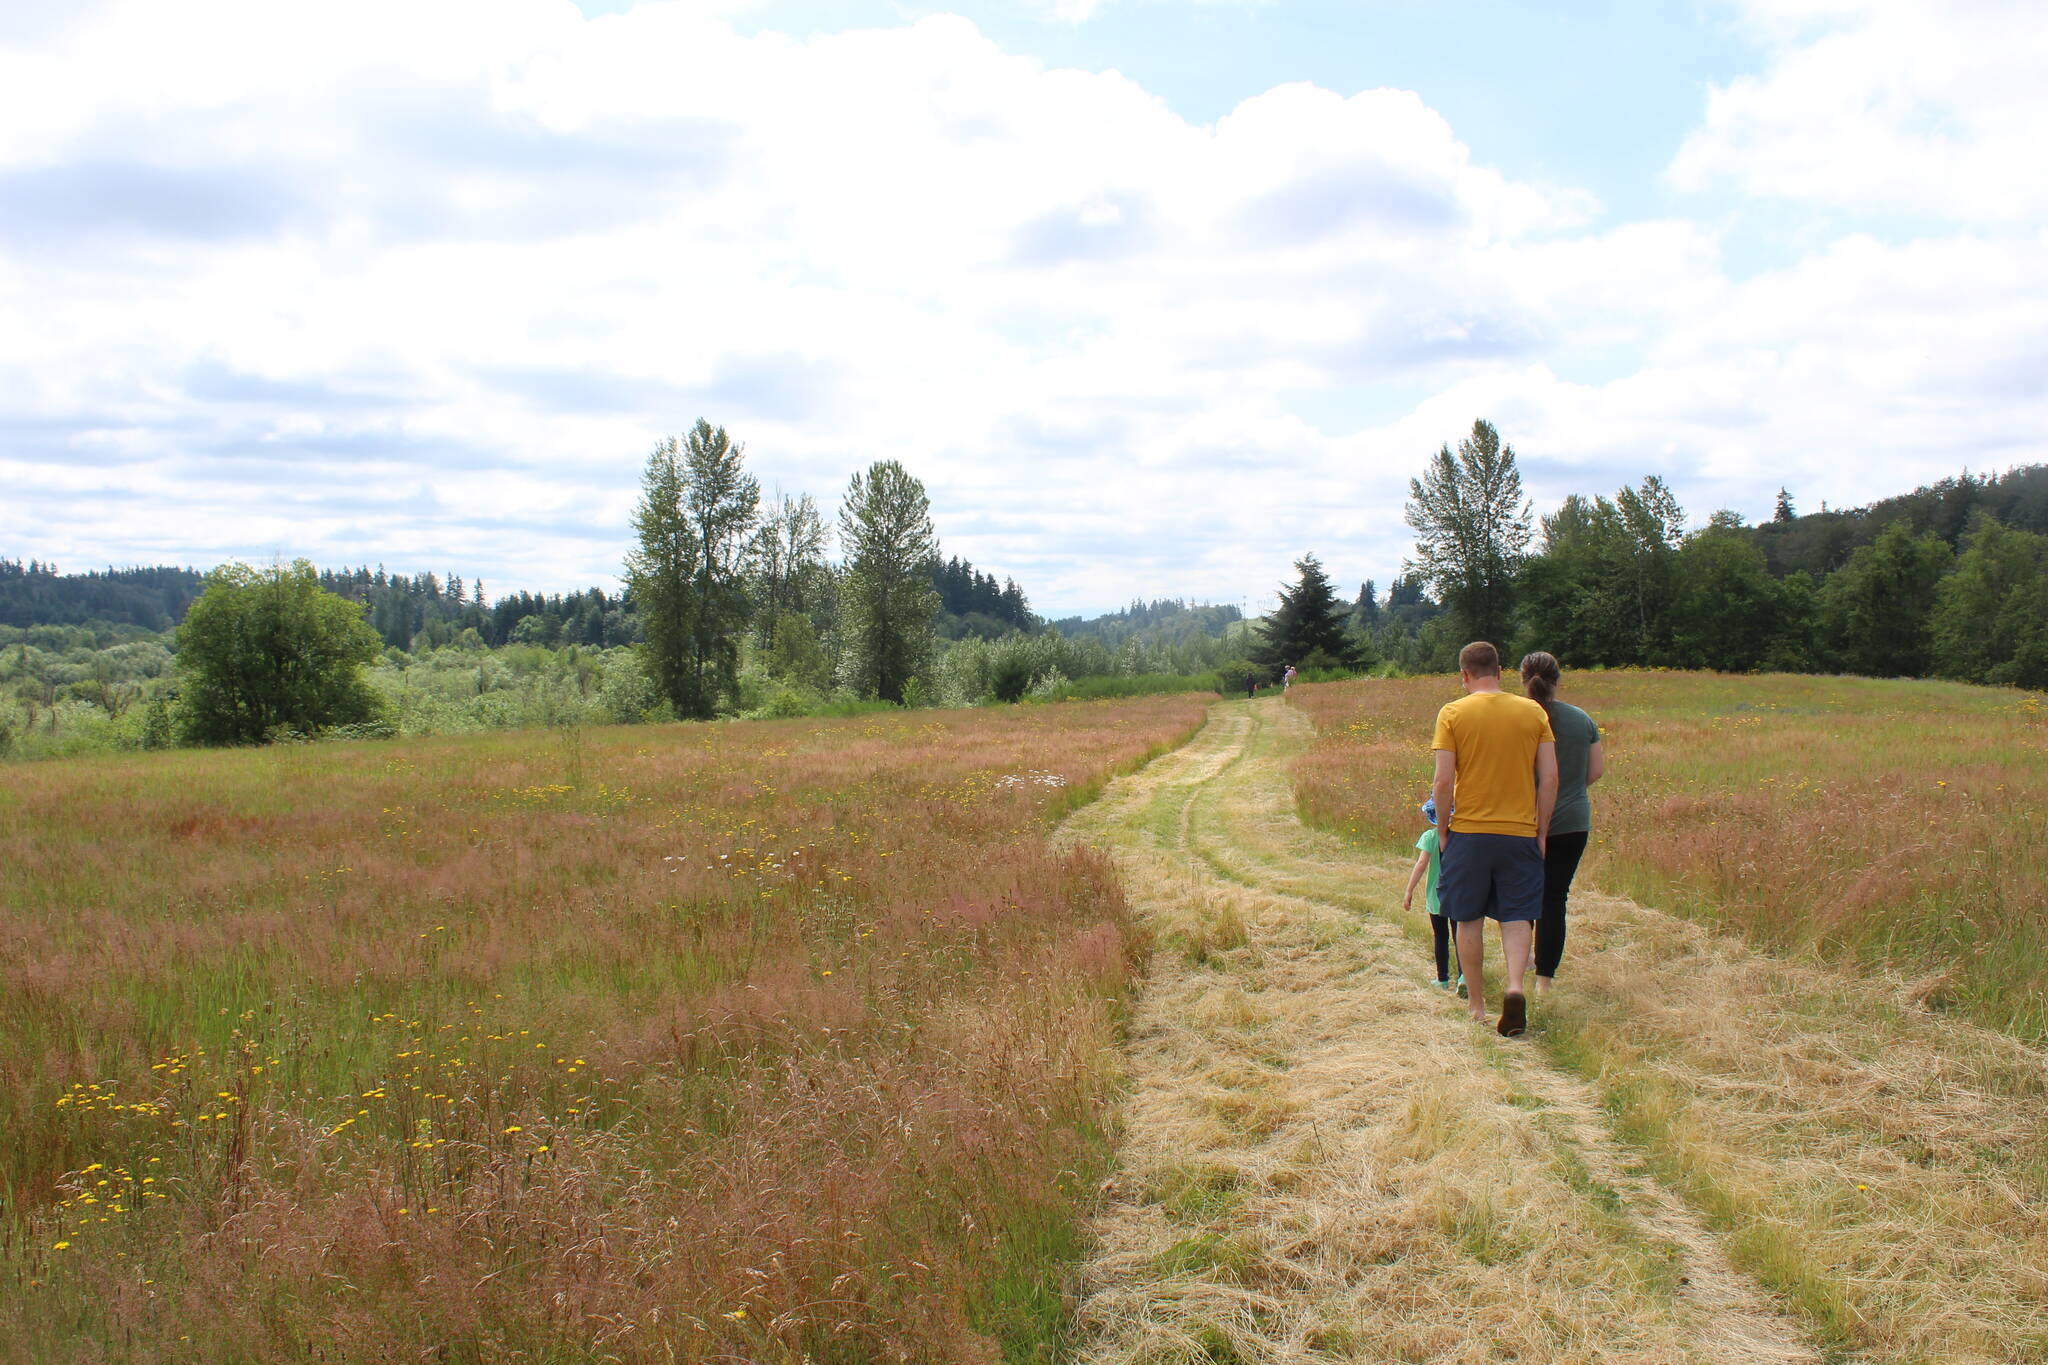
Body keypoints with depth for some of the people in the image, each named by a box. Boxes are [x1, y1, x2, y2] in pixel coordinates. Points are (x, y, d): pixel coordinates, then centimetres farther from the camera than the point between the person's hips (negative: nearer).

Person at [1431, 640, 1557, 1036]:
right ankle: (1515, 987, -15)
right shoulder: (1533, 712, 2)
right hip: (1520, 832, 1)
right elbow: (1550, 777, 0)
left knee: (1469, 919, 12)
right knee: (1517, 917, 8)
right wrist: (1541, 832, 8)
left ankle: (1476, 1003, 19)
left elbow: (1443, 782, -9)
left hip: (1469, 831, -1)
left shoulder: (1452, 713, -5)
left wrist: (1443, 829, 3)